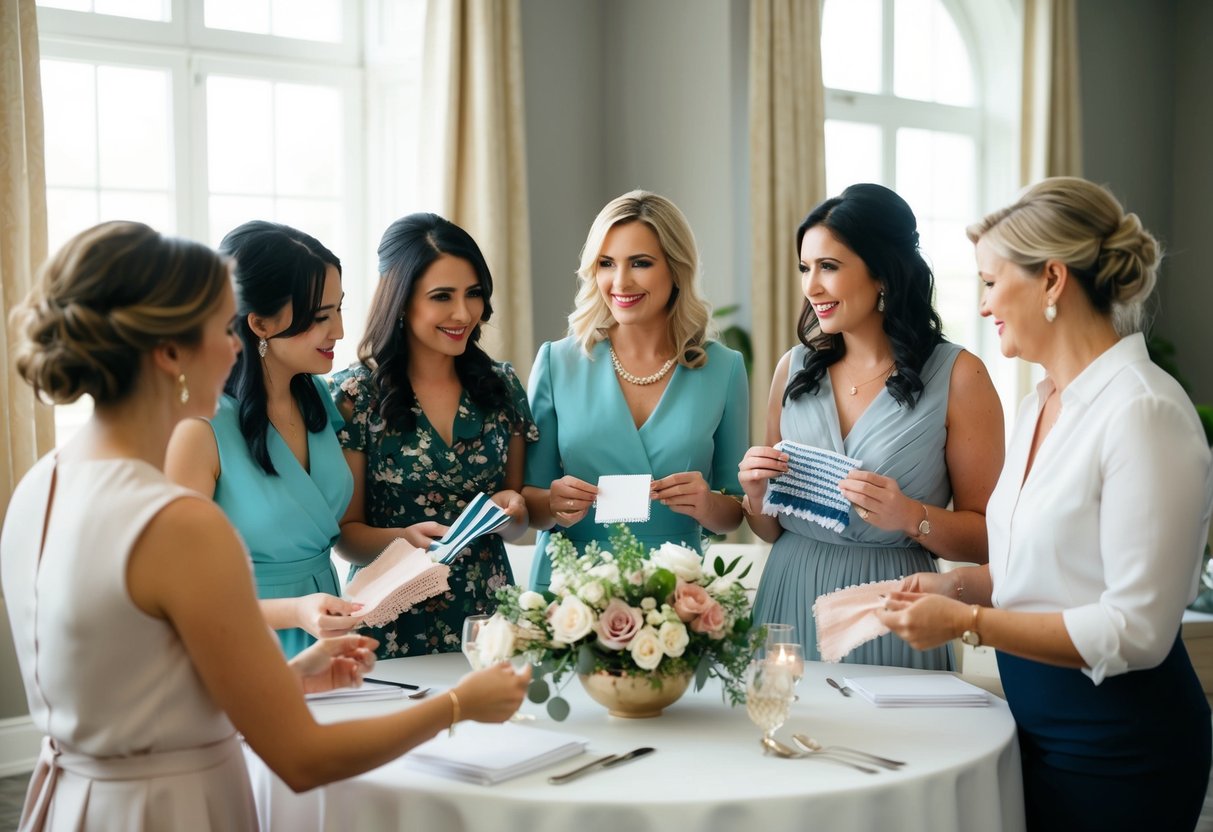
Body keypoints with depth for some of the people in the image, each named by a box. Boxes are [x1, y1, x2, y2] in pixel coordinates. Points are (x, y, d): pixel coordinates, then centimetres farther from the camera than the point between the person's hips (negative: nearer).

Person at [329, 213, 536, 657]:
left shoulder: (502, 386, 4)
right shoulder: (353, 396, -6)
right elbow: (346, 536, -3)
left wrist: (510, 510, -8)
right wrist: (403, 539, -21)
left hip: (489, 618, 3)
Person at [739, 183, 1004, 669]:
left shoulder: (958, 375, -6)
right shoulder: (794, 369, 6)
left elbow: (989, 537, -5)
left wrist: (912, 517, -20)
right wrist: (756, 495, -6)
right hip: (789, 602, 4)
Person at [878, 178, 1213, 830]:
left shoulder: (1142, 410, -20)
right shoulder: (1040, 406, 8)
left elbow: (1135, 630, -23)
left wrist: (966, 622, -22)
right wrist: (960, 585, 0)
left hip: (1117, 746, -8)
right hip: (1037, 722, 8)